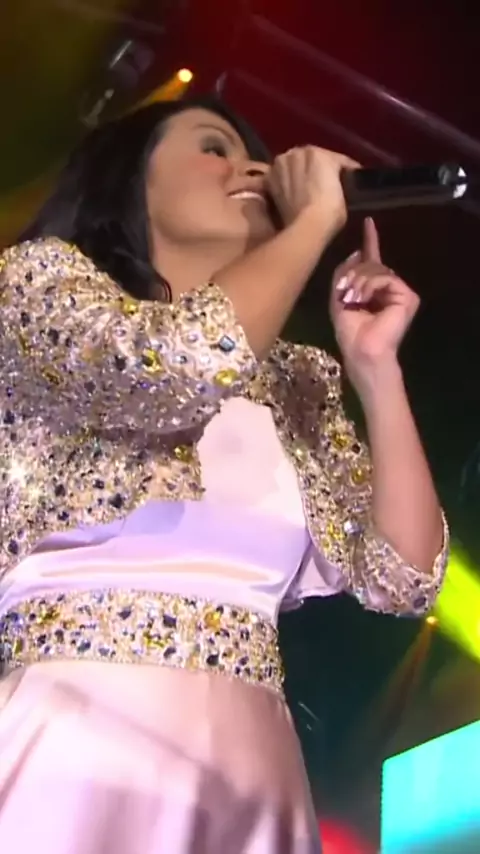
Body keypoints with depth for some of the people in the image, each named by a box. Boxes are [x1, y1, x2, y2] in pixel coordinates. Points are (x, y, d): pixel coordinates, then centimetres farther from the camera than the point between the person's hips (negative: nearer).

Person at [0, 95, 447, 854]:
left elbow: (403, 578, 10)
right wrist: (315, 218, -1)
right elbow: (184, 362, -16)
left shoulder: (294, 388, 18)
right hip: (70, 757, -5)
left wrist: (375, 364, 6)